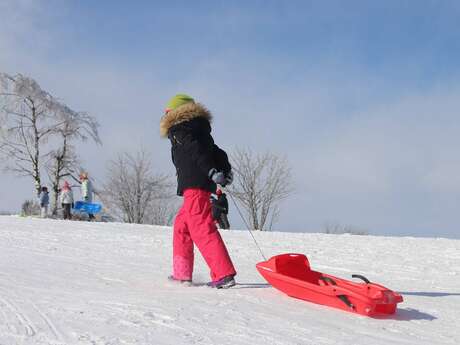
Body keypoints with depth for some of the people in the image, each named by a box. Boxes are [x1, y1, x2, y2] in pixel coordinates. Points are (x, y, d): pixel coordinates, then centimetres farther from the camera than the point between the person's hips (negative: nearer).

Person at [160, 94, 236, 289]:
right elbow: (216, 151, 16)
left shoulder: (178, 131, -2)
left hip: (193, 184, -9)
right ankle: (182, 273, 22)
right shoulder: (199, 129, 24)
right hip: (204, 185, 9)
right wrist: (226, 170, 11)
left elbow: (195, 150, -17)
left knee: (202, 228, -13)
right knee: (181, 224, 19)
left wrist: (211, 171, -26)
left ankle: (224, 274, -21)